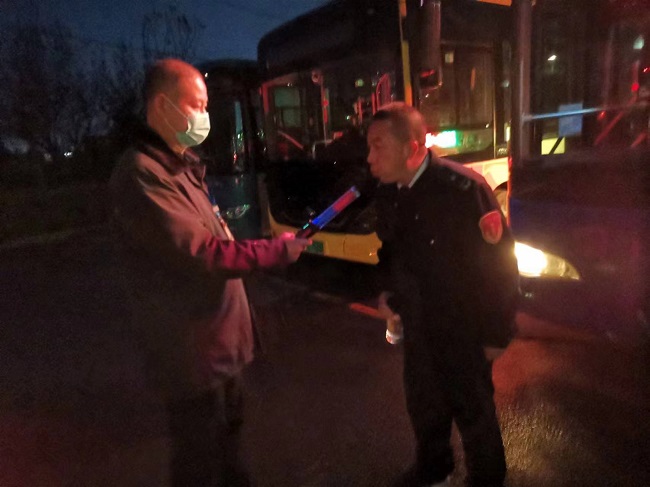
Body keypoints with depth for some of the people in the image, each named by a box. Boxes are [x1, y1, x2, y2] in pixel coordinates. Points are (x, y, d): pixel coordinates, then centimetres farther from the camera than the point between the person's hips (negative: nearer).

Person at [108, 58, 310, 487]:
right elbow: (200, 252, -26)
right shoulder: (142, 174, -22)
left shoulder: (184, 165, 11)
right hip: (192, 345, -9)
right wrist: (278, 250, -17)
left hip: (221, 334, 9)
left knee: (227, 427, 27)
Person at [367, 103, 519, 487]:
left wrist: (495, 327, -12)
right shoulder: (388, 192, -5)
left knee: (473, 411, 16)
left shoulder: (462, 187, -26)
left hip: (462, 326, -6)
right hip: (417, 323, 6)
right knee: (423, 403, 24)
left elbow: (498, 258, -18)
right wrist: (390, 291, -1)